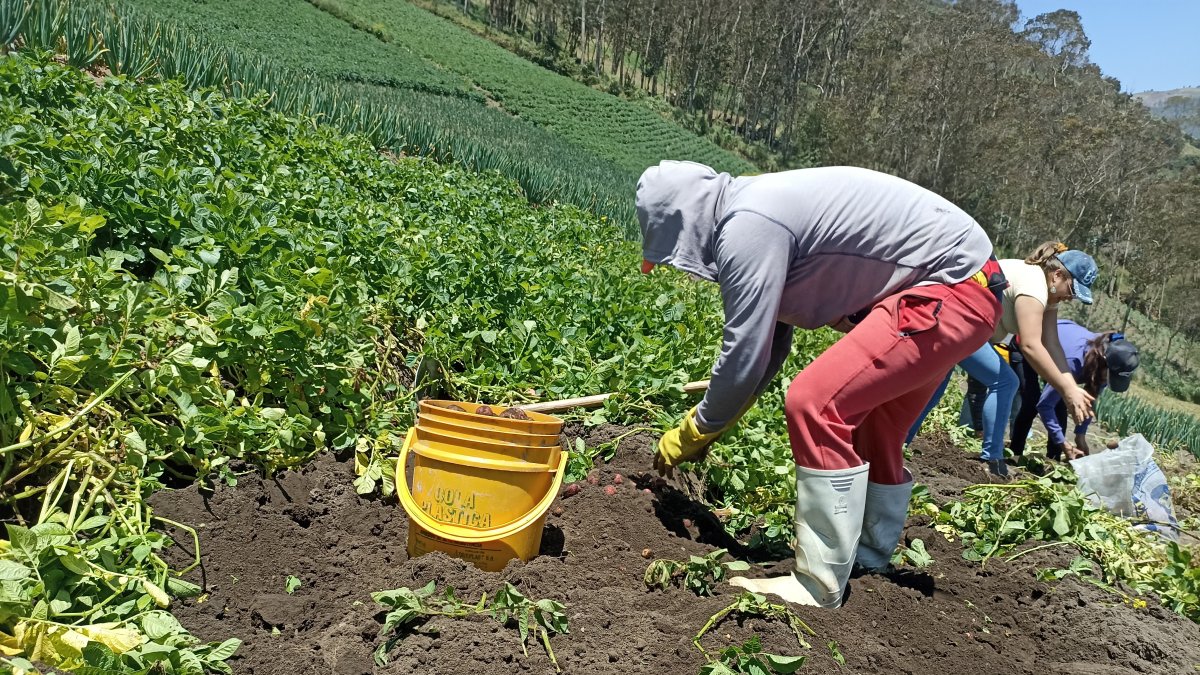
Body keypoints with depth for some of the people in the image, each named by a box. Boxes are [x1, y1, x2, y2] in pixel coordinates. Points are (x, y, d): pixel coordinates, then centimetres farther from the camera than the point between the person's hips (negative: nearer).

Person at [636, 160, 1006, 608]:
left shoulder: (747, 228, -21)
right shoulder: (761, 212, 11)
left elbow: (744, 354, -19)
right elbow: (771, 343, 18)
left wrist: (692, 434, -2)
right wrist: (708, 424, 19)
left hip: (951, 291, -11)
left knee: (815, 404, -18)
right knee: (867, 428, 21)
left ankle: (818, 586, -8)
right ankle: (870, 560, 38)